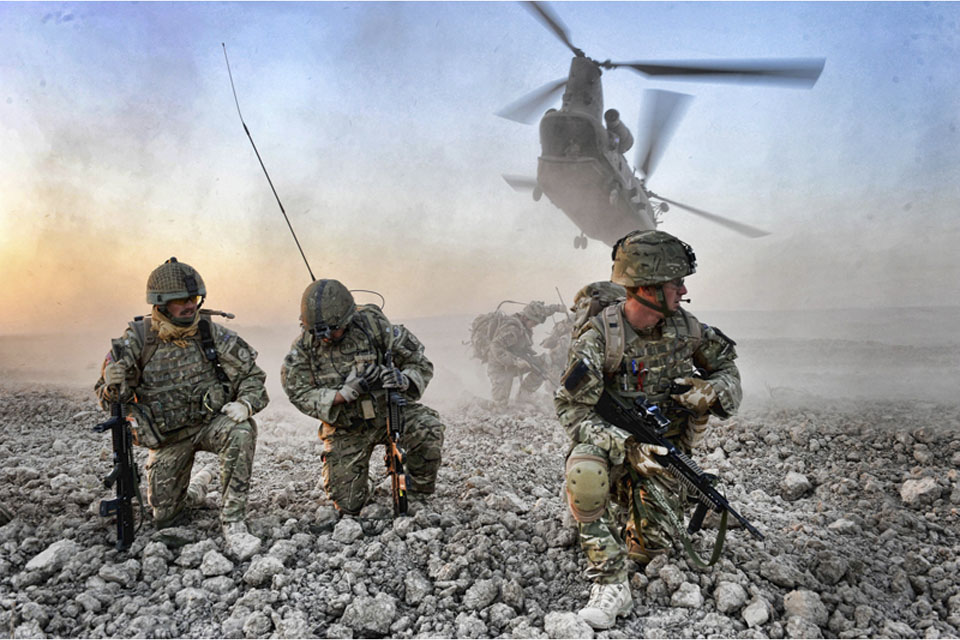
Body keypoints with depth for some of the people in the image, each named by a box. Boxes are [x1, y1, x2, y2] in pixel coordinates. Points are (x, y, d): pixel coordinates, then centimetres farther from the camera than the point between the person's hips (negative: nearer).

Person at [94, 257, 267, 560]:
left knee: (241, 431, -35)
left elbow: (251, 374, -5)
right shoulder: (136, 340, -12)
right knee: (166, 518, 7)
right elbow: (106, 394, -7)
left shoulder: (211, 333, -11)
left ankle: (233, 523, -24)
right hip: (168, 438, 1)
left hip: (210, 421, -1)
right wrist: (113, 387, -32)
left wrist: (245, 402, -26)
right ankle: (196, 488, 44)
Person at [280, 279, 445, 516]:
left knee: (428, 428, -32)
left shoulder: (374, 326, -16)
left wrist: (403, 380, -32)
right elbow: (302, 396, -13)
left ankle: (419, 494, -5)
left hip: (387, 410, -1)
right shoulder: (304, 347, -10)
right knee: (348, 505, -2)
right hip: (346, 429, 2)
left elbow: (421, 365, -8)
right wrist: (345, 394, -29)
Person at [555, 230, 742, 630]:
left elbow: (726, 365, 9)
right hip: (610, 441, -3)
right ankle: (610, 583, -21)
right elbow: (572, 411, -22)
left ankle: (625, 510, 30)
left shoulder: (683, 328, -8)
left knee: (654, 542, -8)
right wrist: (626, 447, -34)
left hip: (660, 446, 4)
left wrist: (713, 391, -14)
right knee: (585, 472, -37)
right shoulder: (598, 337, -22)